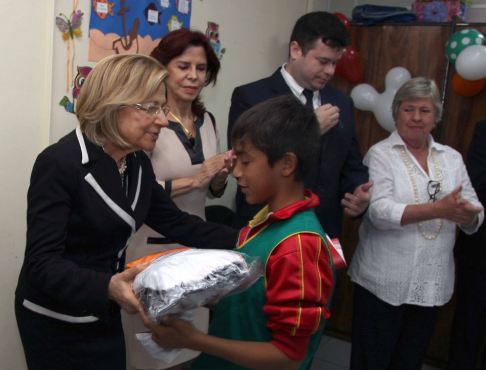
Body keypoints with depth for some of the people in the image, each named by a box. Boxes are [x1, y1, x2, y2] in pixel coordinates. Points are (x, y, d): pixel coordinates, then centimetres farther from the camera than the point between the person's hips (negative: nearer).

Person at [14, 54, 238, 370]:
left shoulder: (138, 163, 0)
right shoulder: (59, 164, -23)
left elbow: (175, 222, 3)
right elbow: (42, 262, -27)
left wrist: (242, 241, -7)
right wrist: (108, 288, -44)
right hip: (55, 321, -6)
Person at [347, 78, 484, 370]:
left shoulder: (452, 158, 8)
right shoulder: (381, 154, -4)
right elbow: (380, 211, -17)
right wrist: (439, 209, -25)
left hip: (432, 282, 4)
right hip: (384, 281, -4)